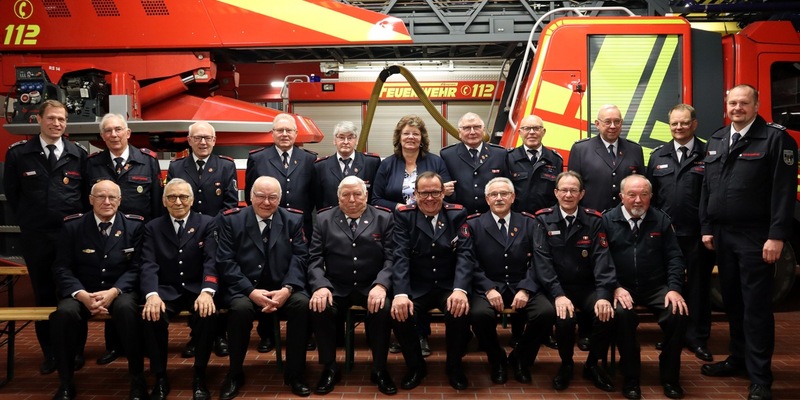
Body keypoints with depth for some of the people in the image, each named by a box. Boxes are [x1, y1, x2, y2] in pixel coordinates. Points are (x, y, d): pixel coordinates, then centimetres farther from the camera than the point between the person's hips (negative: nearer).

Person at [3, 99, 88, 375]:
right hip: (35, 237, 1)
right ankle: (49, 353, 21)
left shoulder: (78, 154, 3)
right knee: (43, 295, 10)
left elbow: (87, 193, 8)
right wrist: (26, 221, 6)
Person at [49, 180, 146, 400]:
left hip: (120, 290, -1)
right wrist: (82, 295, -19)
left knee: (127, 309, -35)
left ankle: (138, 381, -19)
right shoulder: (72, 225, 2)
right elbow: (62, 267, -2)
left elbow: (136, 267, -3)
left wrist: (113, 292, -20)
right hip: (82, 291, 1)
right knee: (64, 313, -31)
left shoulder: (134, 225, 1)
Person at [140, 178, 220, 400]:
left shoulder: (207, 223, 4)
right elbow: (148, 264, -6)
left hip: (196, 289, -1)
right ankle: (160, 378, -10)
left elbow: (211, 261, -9)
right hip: (166, 291, 1)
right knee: (152, 315, -31)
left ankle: (199, 376, -11)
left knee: (208, 314, -33)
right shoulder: (152, 227, 8)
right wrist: (152, 295, -26)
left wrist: (207, 292, -28)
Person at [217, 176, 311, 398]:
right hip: (246, 288, -1)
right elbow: (226, 261, -5)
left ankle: (294, 373, -10)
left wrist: (287, 289, -19)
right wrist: (251, 291, -19)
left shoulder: (294, 219, 7)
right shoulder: (231, 220, 2)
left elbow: (300, 257, -1)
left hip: (283, 288, 1)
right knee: (240, 307, -33)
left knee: (302, 303, -29)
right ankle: (235, 374, -7)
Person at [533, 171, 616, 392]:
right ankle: (566, 364, 5)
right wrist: (558, 294, -24)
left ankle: (593, 364, 8)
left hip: (588, 287, 2)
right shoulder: (544, 219, -1)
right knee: (565, 319, -30)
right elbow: (542, 260, -11)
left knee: (606, 316, -25)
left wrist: (604, 295, -22)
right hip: (557, 287, -2)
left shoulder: (594, 220, 3)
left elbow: (602, 258, -6)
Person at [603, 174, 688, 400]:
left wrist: (674, 288, -9)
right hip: (623, 287, -2)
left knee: (678, 313, -25)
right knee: (622, 314, -33)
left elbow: (674, 257, 5)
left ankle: (670, 377, -1)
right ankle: (631, 377, -12)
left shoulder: (661, 220, 8)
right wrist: (616, 287, -17)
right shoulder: (608, 220, 1)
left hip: (656, 287, 2)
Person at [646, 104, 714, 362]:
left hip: (698, 234, -2)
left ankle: (697, 339, 18)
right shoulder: (658, 156, 10)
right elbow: (650, 194, 10)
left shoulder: (708, 155, 0)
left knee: (698, 286, 6)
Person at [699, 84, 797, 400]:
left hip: (756, 238, -6)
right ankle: (739, 358, 29)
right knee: (732, 302, 15)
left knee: (756, 306, -2)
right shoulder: (716, 140, 13)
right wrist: (707, 228, 10)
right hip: (723, 235, 6)